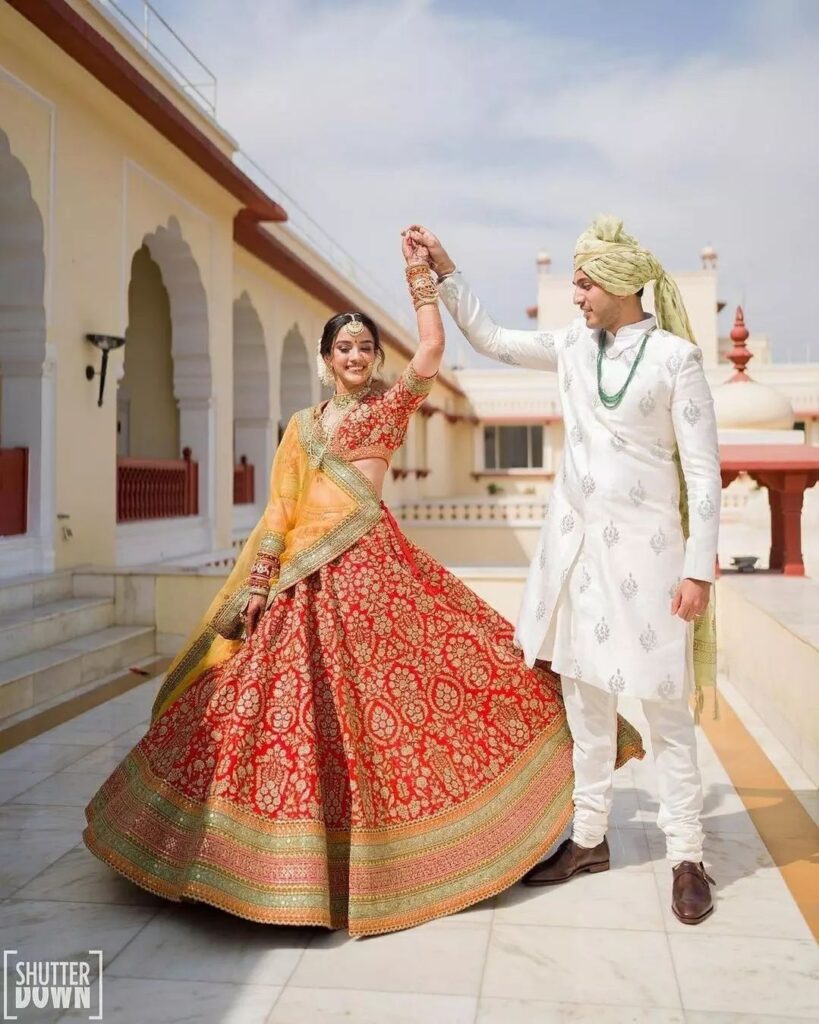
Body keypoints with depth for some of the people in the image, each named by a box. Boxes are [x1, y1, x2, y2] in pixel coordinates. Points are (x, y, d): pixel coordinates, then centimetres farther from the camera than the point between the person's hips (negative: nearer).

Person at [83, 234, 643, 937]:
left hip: (371, 563, -3)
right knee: (304, 701, 3)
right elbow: (280, 510, 14)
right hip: (309, 577, 4)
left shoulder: (391, 405, 7)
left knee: (385, 687, -8)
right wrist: (258, 581, 7)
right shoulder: (303, 425, 17)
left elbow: (432, 347, -8)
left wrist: (420, 272, -2)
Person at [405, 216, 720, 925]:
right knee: (585, 698, 11)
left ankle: (687, 856, 16)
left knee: (664, 706, 2)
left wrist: (698, 569, -12)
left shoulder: (675, 356, -7)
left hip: (644, 547, -5)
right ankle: (591, 838, 25)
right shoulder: (574, 346, 8)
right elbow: (491, 340, 19)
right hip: (576, 541, 5)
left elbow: (703, 468, -8)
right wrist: (445, 270, 15)